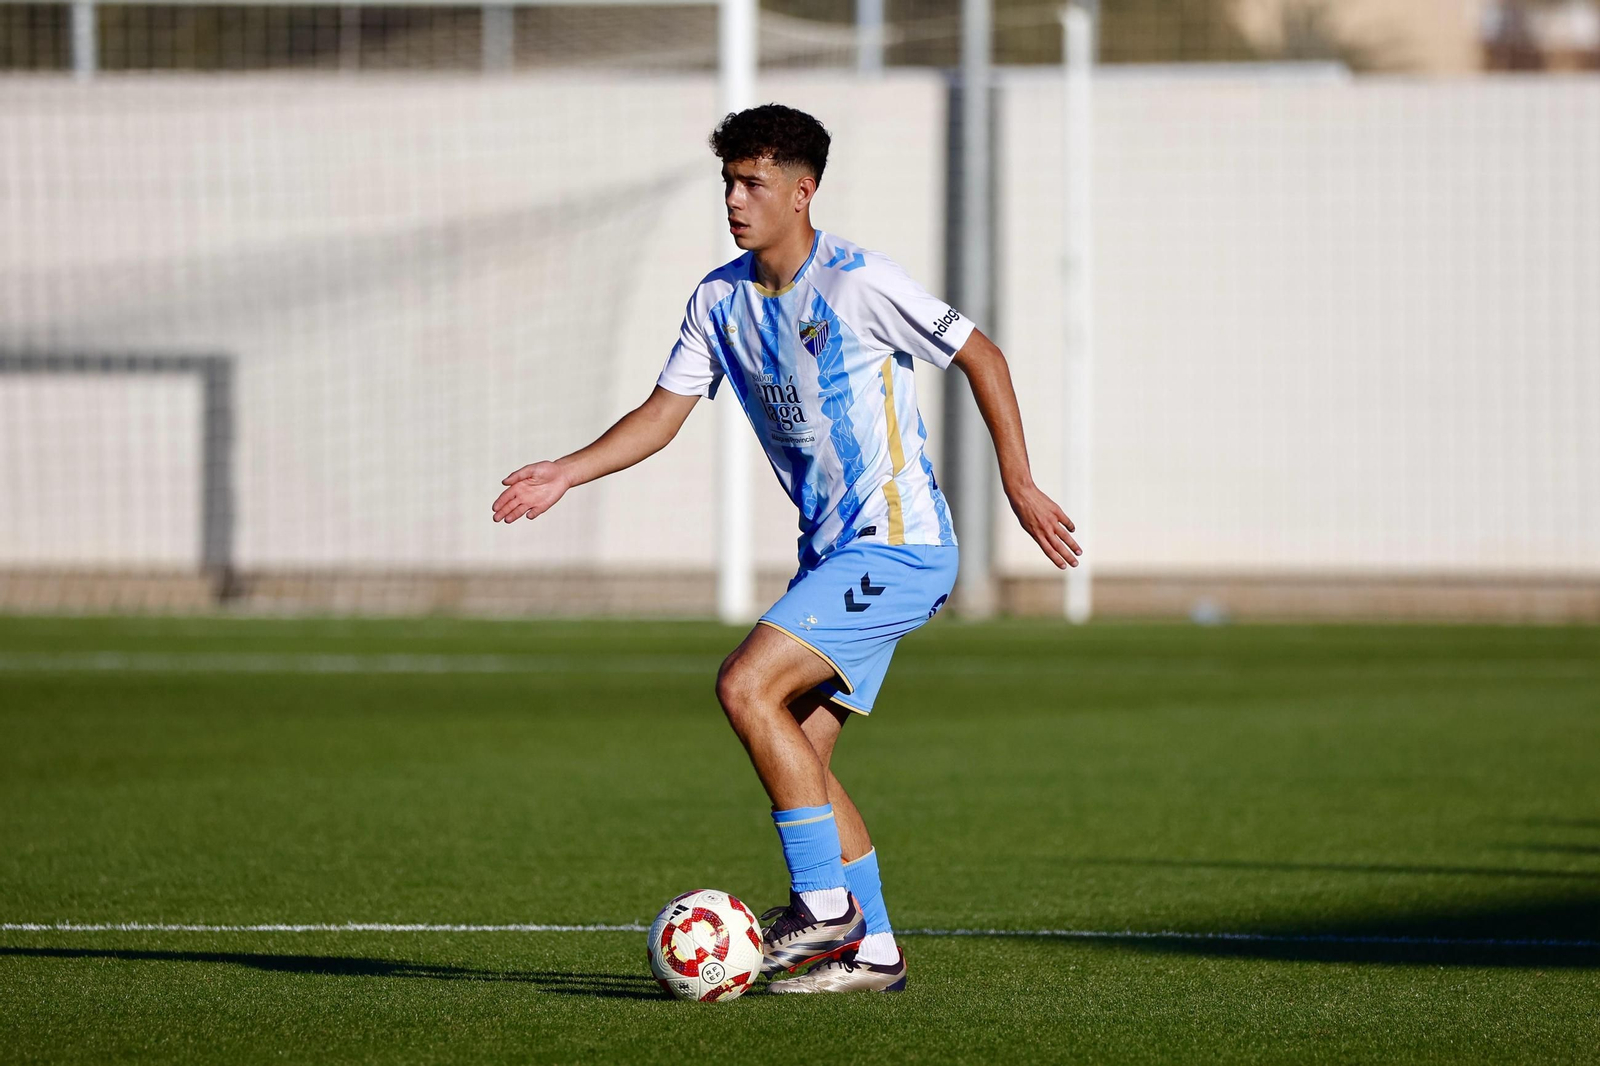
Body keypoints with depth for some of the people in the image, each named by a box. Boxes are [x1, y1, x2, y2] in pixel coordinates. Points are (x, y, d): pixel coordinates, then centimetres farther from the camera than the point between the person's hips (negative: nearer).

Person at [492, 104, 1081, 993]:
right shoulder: (722, 300, 7)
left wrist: (1019, 485, -7)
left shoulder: (857, 284, -14)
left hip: (898, 547, -8)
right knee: (799, 757, 4)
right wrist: (563, 475, -3)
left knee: (747, 687, -19)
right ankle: (872, 952, 12)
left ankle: (825, 902, -13)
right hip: (834, 552, 8)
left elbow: (981, 357, -7)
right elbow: (664, 414, 11)